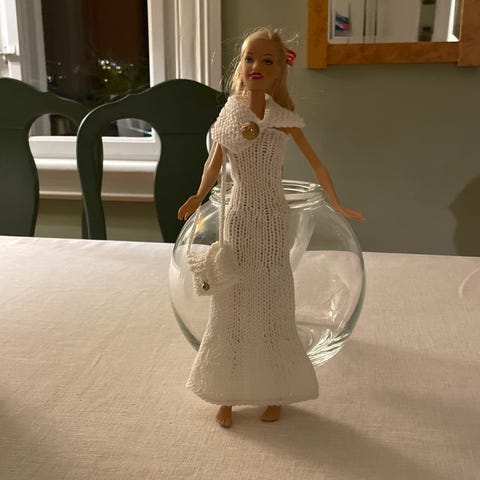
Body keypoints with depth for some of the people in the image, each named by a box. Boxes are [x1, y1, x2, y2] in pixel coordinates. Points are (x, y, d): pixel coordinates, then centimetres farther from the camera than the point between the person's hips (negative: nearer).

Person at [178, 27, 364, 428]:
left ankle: (275, 393, 24)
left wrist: (337, 205, 11)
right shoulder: (229, 116, -2)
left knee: (273, 308, 5)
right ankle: (227, 395, 22)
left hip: (273, 220, -1)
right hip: (238, 218, 1)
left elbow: (316, 164, 5)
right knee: (231, 308, 7)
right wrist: (198, 198, 20)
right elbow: (214, 164, 12)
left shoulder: (285, 120, -5)